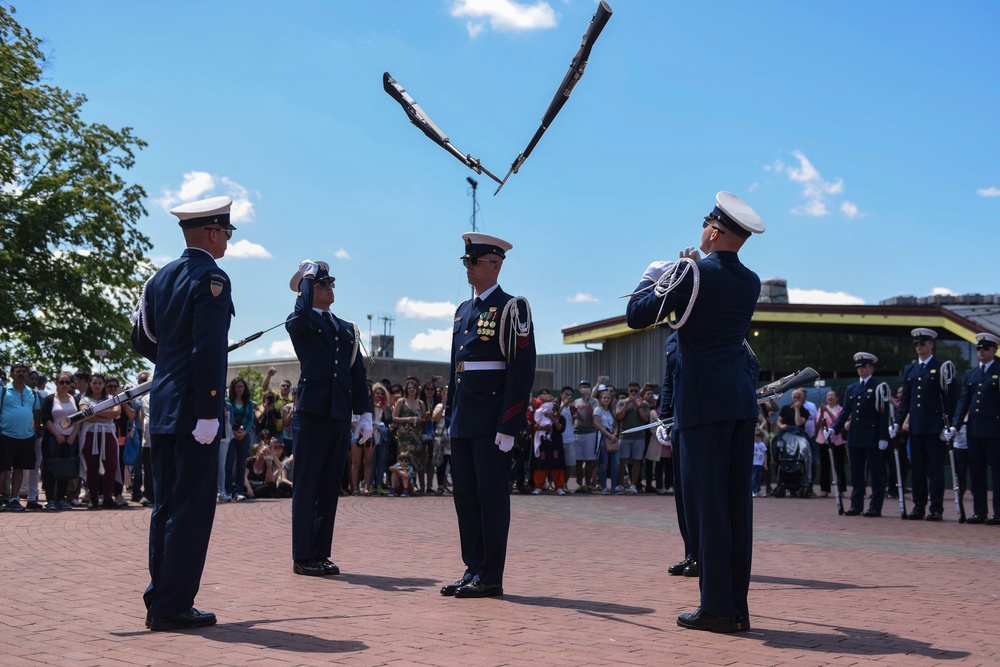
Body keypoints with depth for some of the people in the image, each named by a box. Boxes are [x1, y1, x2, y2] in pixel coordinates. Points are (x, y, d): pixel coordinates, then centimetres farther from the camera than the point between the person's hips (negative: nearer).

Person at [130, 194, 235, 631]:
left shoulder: (161, 278, 13)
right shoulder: (211, 279, -12)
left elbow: (143, 340, 18)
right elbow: (208, 351, -19)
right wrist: (208, 413, -20)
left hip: (162, 408, 8)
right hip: (192, 408, -8)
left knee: (165, 506, 13)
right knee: (192, 509, -3)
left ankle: (159, 599, 17)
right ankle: (173, 608, 0)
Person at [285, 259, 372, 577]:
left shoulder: (348, 329, 18)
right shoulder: (299, 324, 2)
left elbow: (358, 373, 15)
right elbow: (302, 313, -24)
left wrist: (365, 414, 7)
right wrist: (308, 276, -8)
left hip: (341, 416, 5)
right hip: (313, 412, -5)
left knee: (330, 488, 9)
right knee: (306, 487, -1)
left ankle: (321, 554, 15)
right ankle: (302, 557, 3)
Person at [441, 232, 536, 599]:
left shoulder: (511, 308, -6)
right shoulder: (463, 310, 17)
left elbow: (522, 370, -12)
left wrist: (508, 427, -17)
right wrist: (450, 414, 15)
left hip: (491, 422, -8)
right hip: (463, 423, 8)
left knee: (491, 496, -2)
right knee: (465, 495, 10)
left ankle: (490, 576, 4)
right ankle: (473, 569, 18)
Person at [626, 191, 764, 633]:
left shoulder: (694, 273, -9)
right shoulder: (751, 282, 11)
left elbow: (637, 316, -5)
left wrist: (651, 278, 13)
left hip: (704, 400, -6)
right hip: (742, 399, 7)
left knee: (707, 503, -4)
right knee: (737, 501, 8)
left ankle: (717, 608, -3)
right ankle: (738, 607, 11)